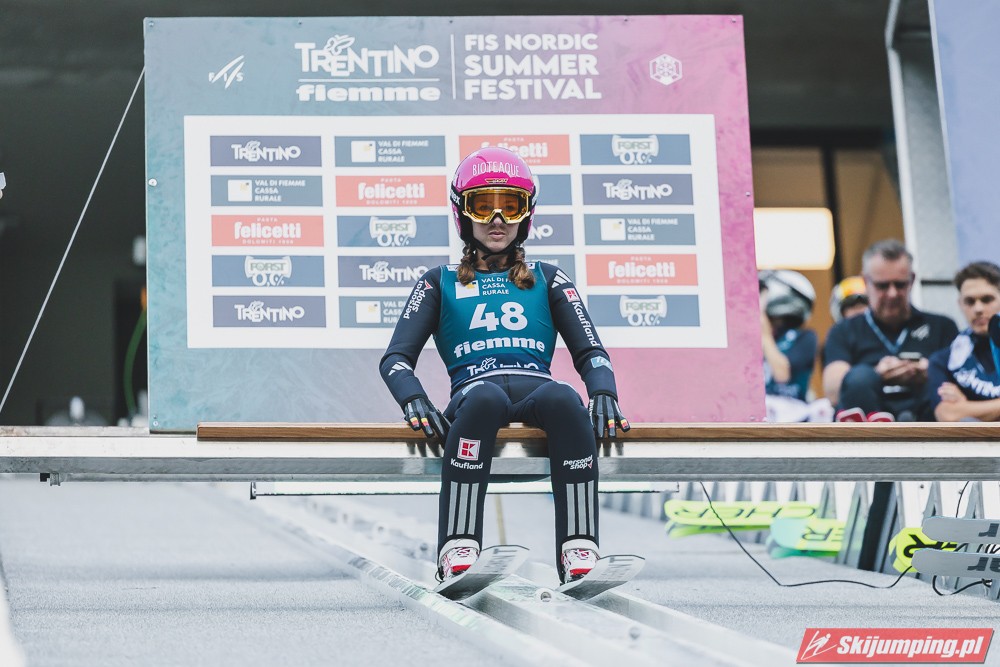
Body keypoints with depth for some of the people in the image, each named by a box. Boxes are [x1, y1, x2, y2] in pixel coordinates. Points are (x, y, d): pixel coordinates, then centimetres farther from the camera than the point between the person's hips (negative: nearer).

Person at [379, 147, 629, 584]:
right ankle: (457, 556, -46)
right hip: (473, 391, -1)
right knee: (485, 397, -40)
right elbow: (396, 357, 13)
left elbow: (590, 352, 18)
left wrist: (603, 394, -6)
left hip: (536, 389, 1)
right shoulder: (440, 283, 24)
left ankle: (580, 556, -43)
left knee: (563, 398, -37)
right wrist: (414, 401, -10)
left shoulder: (548, 280, 28)